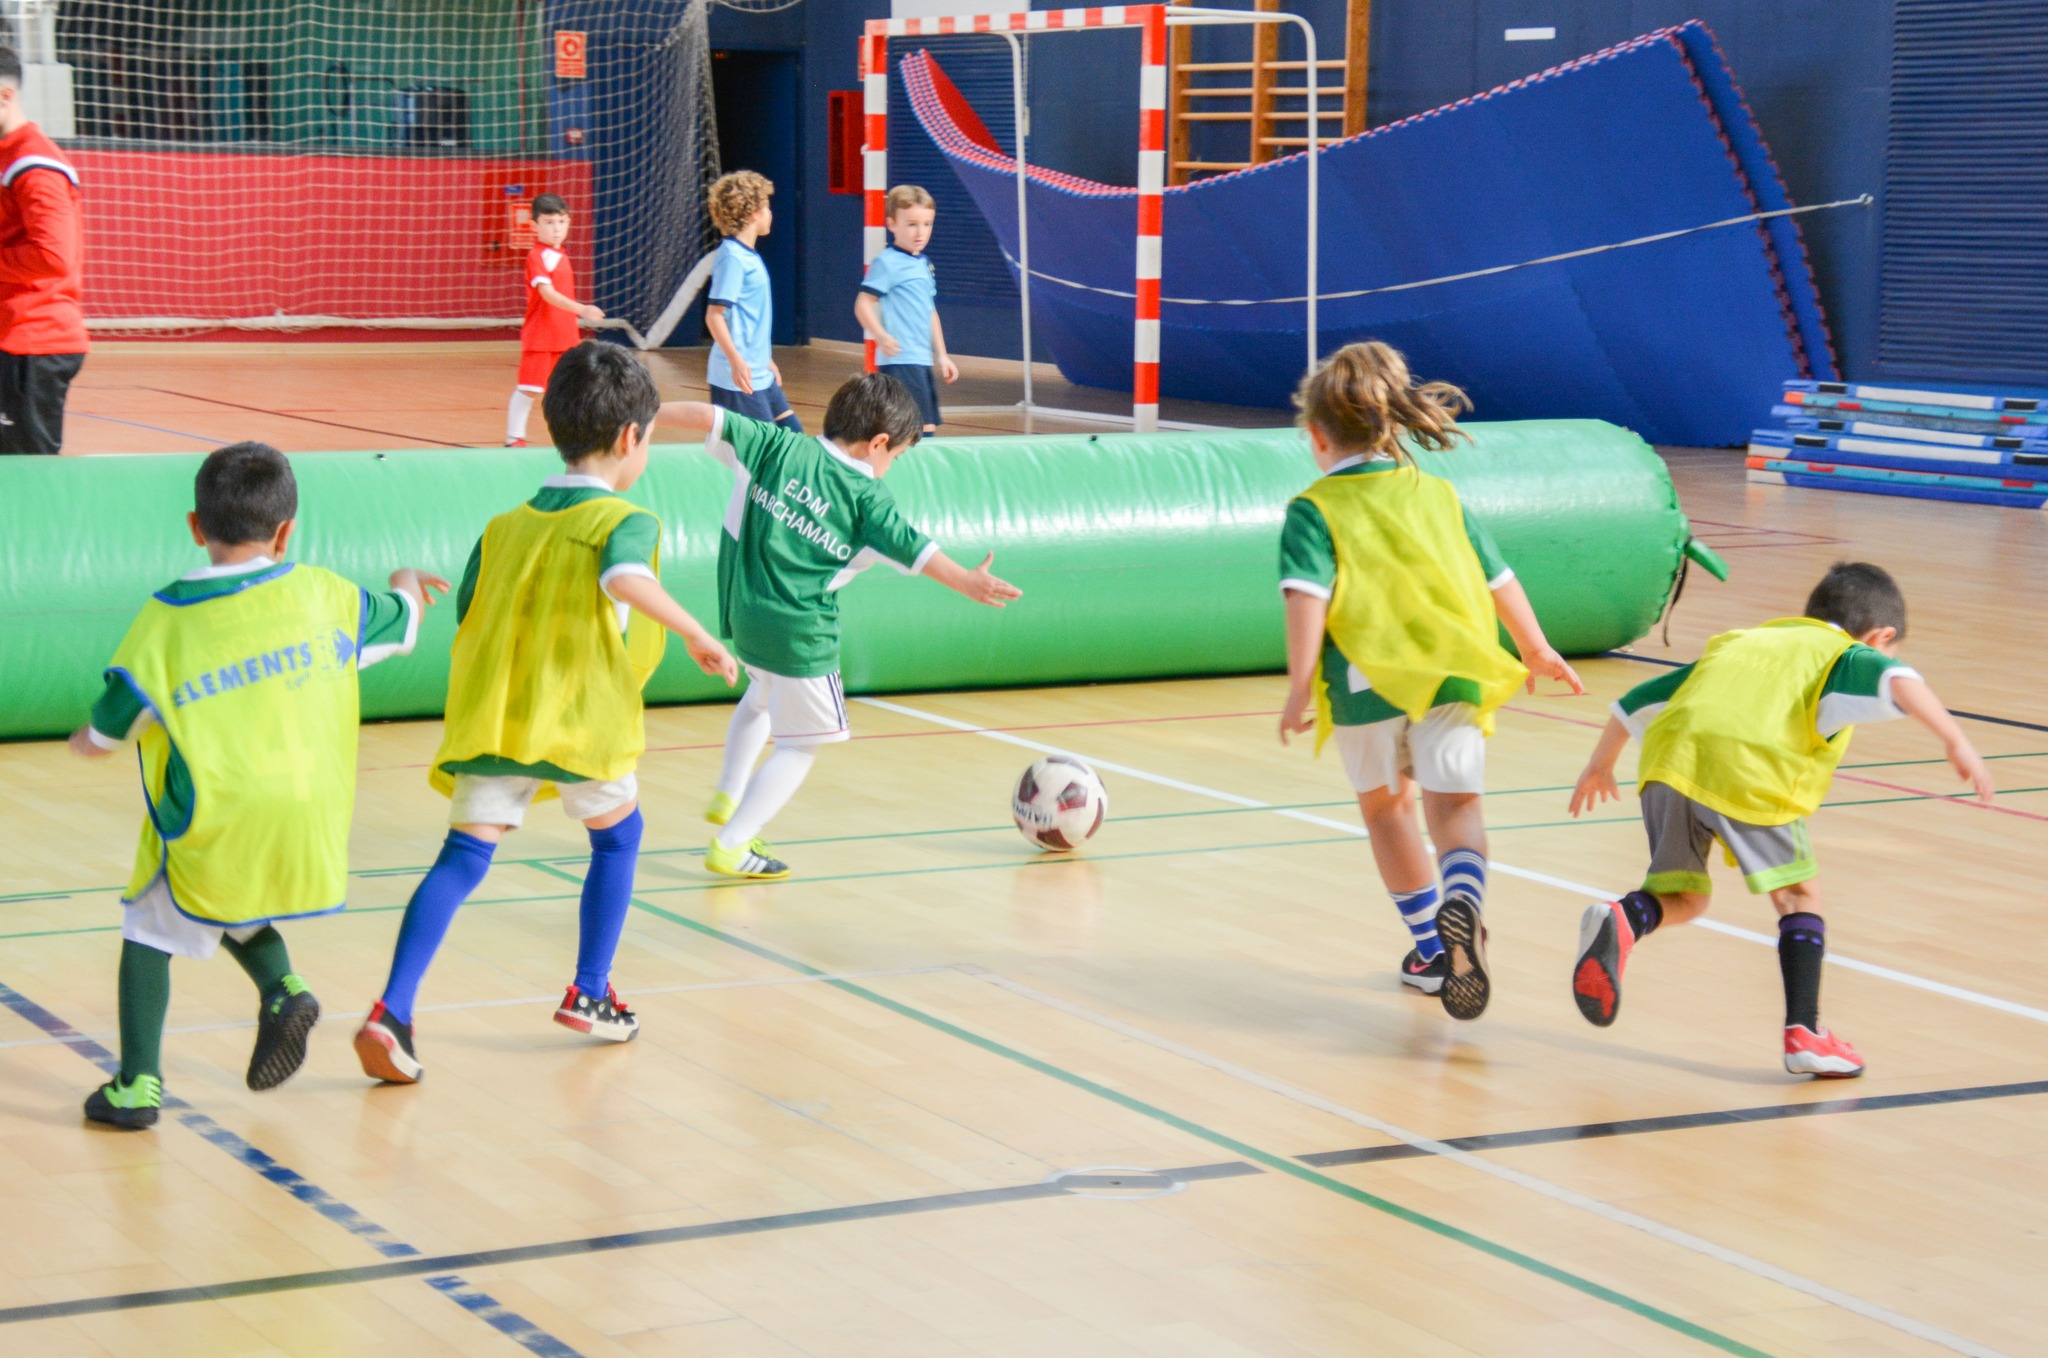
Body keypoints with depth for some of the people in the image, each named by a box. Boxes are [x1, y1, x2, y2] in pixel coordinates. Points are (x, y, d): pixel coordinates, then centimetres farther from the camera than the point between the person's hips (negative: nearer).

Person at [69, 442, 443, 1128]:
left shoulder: (164, 621, -7)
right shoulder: (321, 594, 0)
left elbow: (98, 741, -1)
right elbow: (401, 625, 21)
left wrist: (82, 736, 24)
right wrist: (406, 586, 44)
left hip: (213, 832, -3)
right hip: (309, 829, 4)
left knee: (149, 934, 15)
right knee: (235, 914, 29)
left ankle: (137, 1085, 9)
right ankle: (282, 989, 4)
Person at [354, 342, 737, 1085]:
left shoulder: (504, 528, 17)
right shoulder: (625, 520, -2)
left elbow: (466, 617, 18)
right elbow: (625, 578, -25)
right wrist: (695, 634, -19)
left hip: (492, 719, 4)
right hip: (581, 722, -4)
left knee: (464, 857, -2)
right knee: (618, 836, 22)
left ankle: (392, 1011, -20)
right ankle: (589, 995, 26)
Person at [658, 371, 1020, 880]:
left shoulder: (778, 446, 2)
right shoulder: (866, 495, -7)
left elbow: (712, 419, -1)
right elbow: (912, 549, -10)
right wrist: (968, 581, -6)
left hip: (742, 611, 6)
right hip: (799, 632, -6)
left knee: (762, 696, 36)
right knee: (800, 745, 7)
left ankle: (727, 797, 36)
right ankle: (731, 846, 4)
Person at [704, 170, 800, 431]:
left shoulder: (749, 255, 14)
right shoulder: (732, 257, -14)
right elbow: (714, 315, -20)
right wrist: (736, 361, -28)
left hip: (761, 376, 10)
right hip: (739, 379, -10)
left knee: (792, 433, 11)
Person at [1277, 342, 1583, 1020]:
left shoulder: (1314, 511, 2)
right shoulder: (1440, 495, 15)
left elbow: (1307, 596, -14)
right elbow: (1499, 579, 20)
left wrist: (1300, 688, -15)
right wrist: (1537, 650, 33)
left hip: (1367, 682, -2)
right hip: (1455, 673, 2)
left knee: (1388, 809, 18)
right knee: (1455, 803, -3)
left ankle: (1433, 949, 26)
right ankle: (1463, 902, -36)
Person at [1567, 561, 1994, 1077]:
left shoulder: (1736, 642, 38)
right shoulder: (1845, 656, 21)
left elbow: (1639, 700, 41)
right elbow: (1897, 682, -3)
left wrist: (1600, 764, 52)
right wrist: (1955, 741, -10)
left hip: (1669, 762, 5)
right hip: (1747, 775, -5)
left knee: (1682, 898, 20)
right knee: (1799, 895, 14)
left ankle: (1622, 920, -10)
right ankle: (1804, 1032, 6)